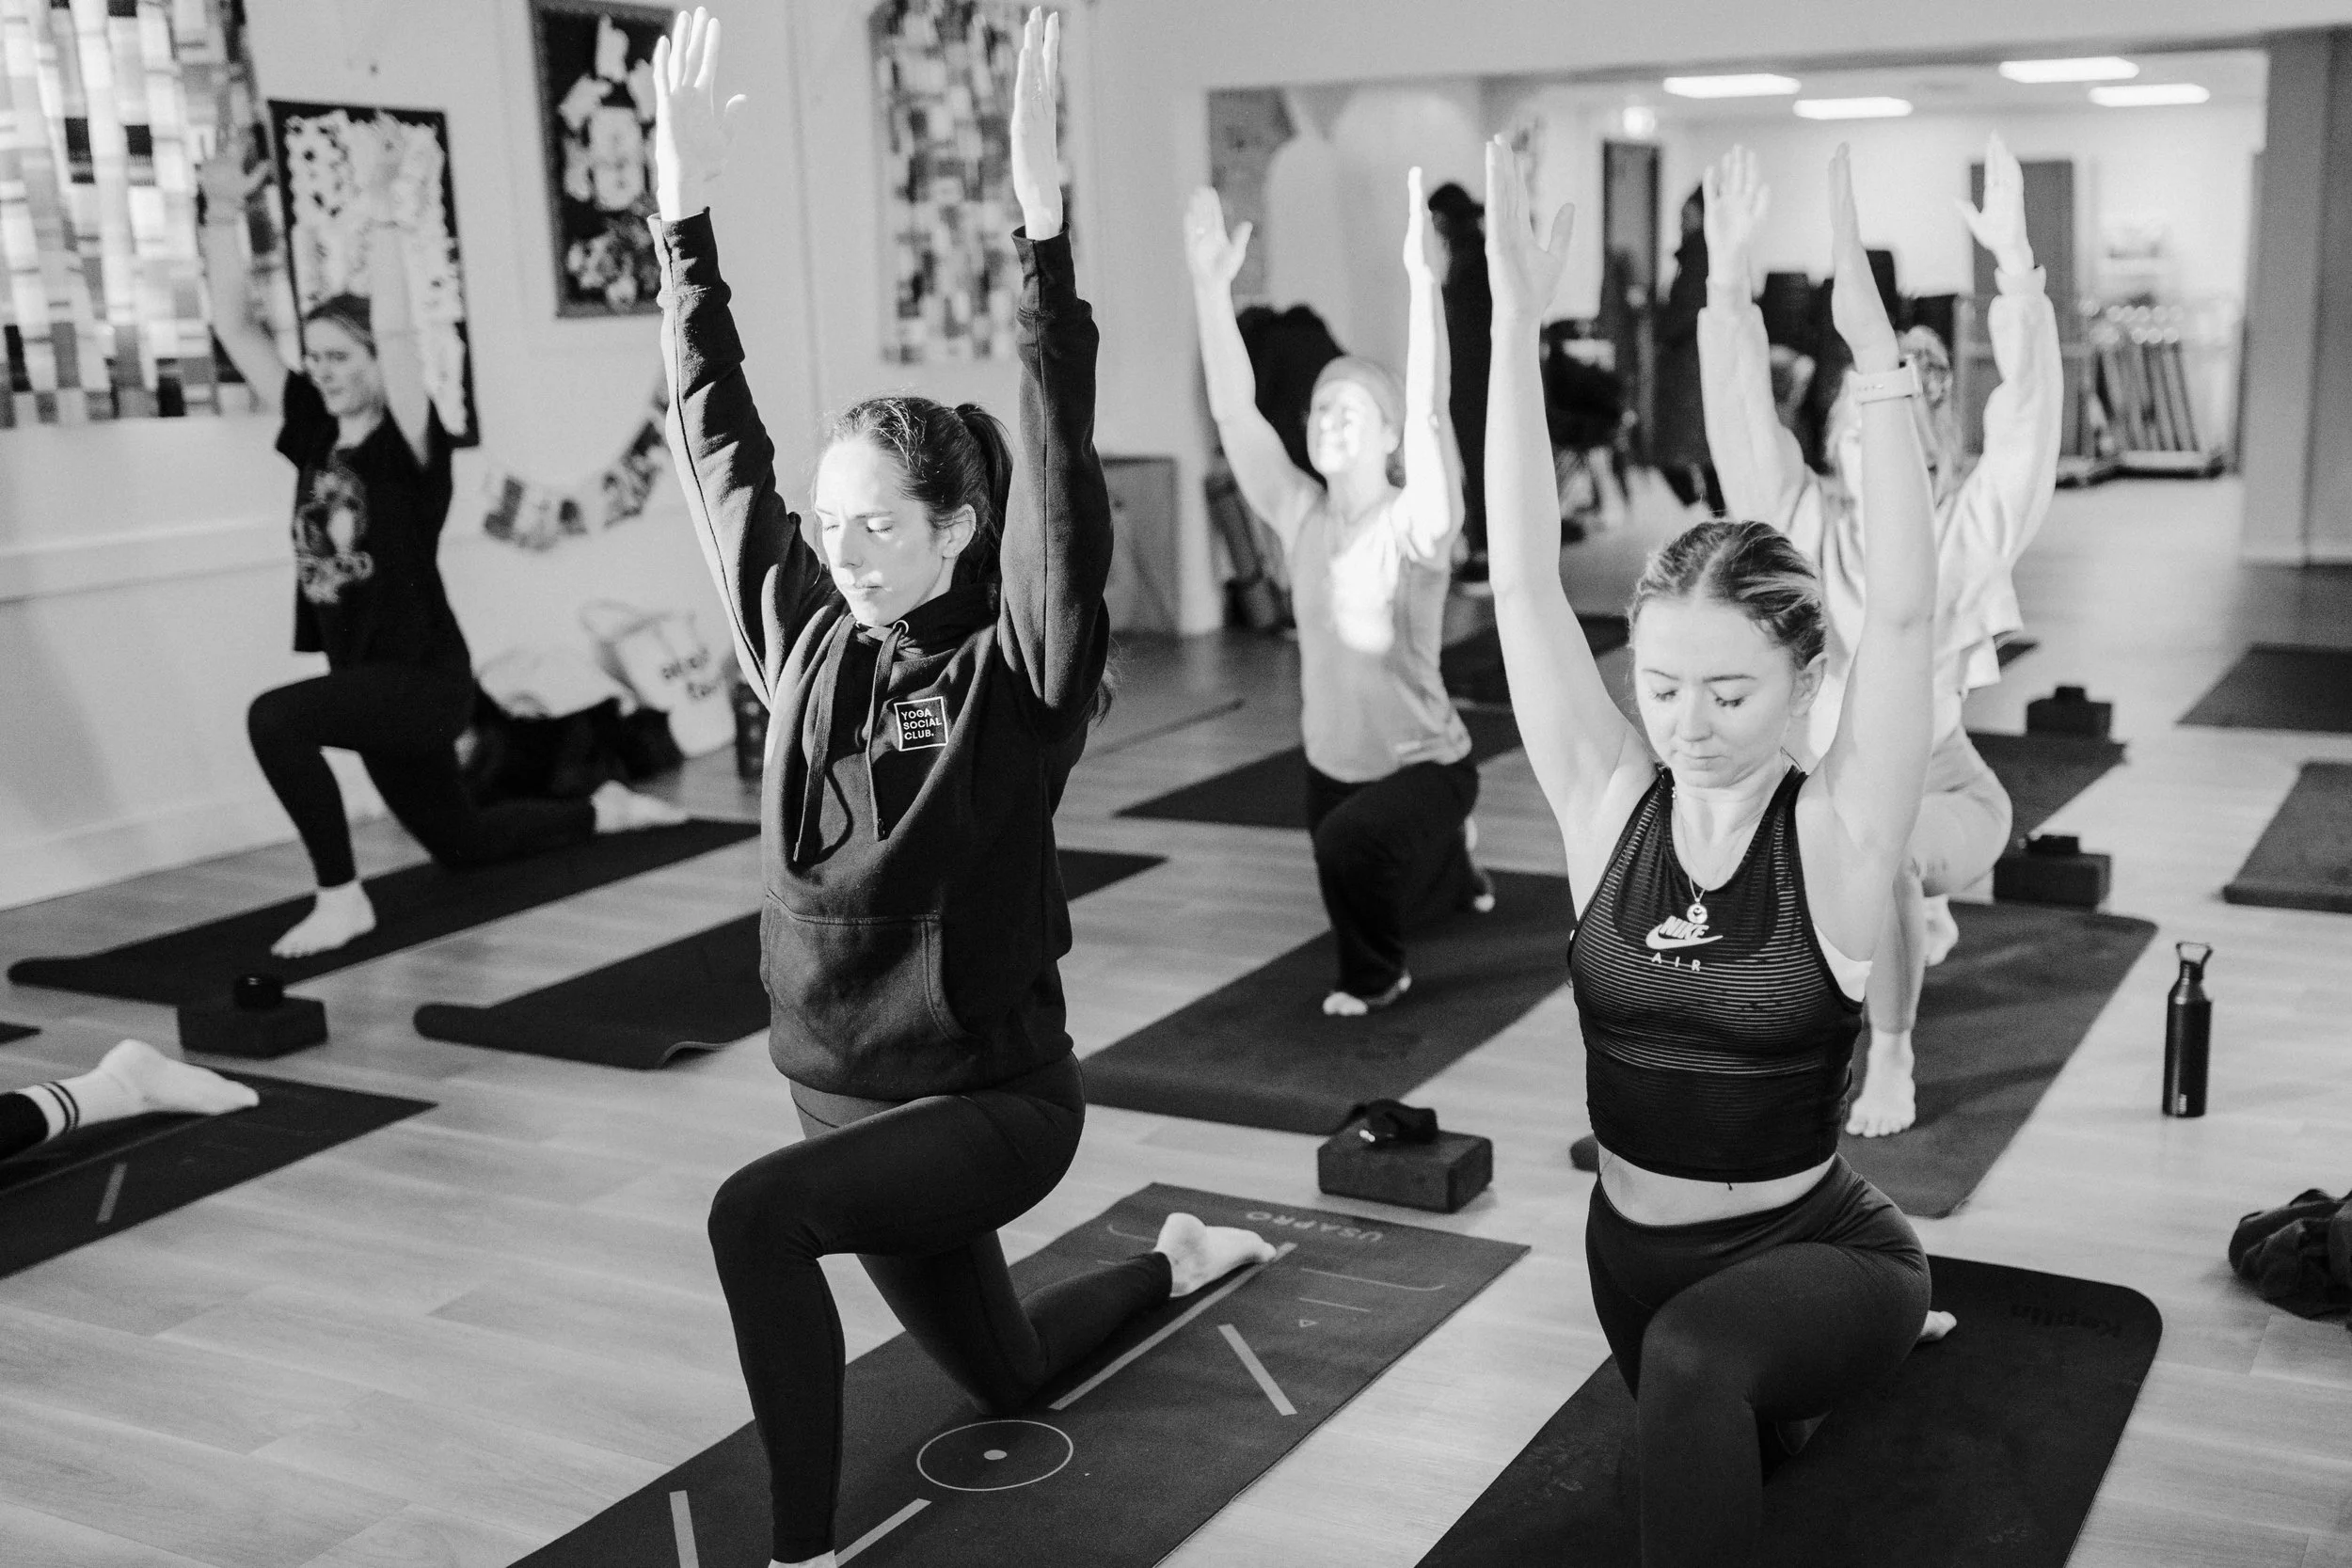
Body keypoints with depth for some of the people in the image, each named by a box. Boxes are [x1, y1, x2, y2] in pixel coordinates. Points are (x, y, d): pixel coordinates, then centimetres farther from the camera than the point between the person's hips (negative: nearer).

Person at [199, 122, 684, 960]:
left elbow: (395, 328, -27)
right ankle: (604, 809, 47)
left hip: (426, 677, -8)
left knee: (276, 717, -30)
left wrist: (377, 201, -31)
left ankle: (342, 899, -17)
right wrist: (224, 212, -4)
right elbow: (235, 328, 3)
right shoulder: (314, 434, 4)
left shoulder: (410, 445, -13)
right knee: (461, 842, 22)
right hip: (370, 681, 8)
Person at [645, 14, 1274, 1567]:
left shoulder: (1018, 674, -17)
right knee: (1006, 1376, 27)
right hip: (848, 1091, 7)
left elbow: (1064, 472, -30)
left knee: (755, 1215, -34)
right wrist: (688, 211, -9)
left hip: (997, 1096, -7)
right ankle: (1185, 1261, 56)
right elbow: (719, 447, -3)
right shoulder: (807, 640, -3)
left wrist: (1043, 228, -38)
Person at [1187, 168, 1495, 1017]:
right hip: (1330, 764, 6)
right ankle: (1449, 862, 61)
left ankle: (1374, 974, -5)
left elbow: (1428, 413, -34)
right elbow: (1234, 413, -12)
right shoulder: (1300, 516, -6)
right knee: (1373, 899, 26)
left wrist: (1421, 277, -42)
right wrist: (1211, 283, -19)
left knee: (1349, 844, -36)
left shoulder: (1414, 525, -19)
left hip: (1425, 763, -6)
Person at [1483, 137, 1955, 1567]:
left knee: (1694, 1361, -39)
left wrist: (1871, 339, -37)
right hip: (1635, 1251, 5)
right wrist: (1518, 321, -25)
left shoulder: (1836, 834, -17)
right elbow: (1524, 583, -17)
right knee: (1724, 1451, 33)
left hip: (1816, 1245, -5)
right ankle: (1806, 1375, 61)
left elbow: (1907, 612, -31)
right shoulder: (1610, 805, -9)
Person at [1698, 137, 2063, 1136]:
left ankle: (1892, 1064, -15)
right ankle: (1913, 917, 30)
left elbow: (2027, 415, -20)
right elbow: (1743, 415, -12)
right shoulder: (1810, 525, -2)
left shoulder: (1969, 530, -7)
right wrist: (1729, 275, -24)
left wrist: (2014, 261, -32)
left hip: (1939, 791, -5)